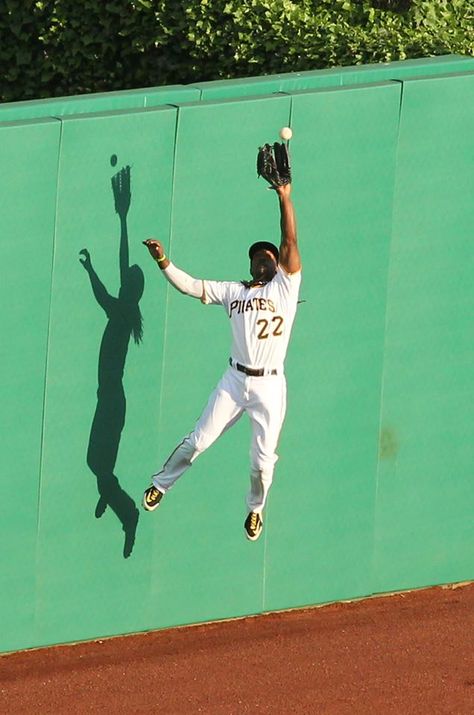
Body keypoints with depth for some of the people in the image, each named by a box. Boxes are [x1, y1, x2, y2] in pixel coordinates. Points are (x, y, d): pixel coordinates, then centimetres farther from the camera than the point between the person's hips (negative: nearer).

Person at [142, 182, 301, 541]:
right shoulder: (234, 291, 11)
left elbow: (290, 242, -7)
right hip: (235, 380, 2)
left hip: (270, 386, -2)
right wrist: (164, 262, -3)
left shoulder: (285, 286, 2)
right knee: (197, 441, 1)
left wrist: (285, 198, -13)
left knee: (263, 459, -2)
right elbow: (191, 286, 10)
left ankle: (256, 508, 25)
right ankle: (161, 484, 21)